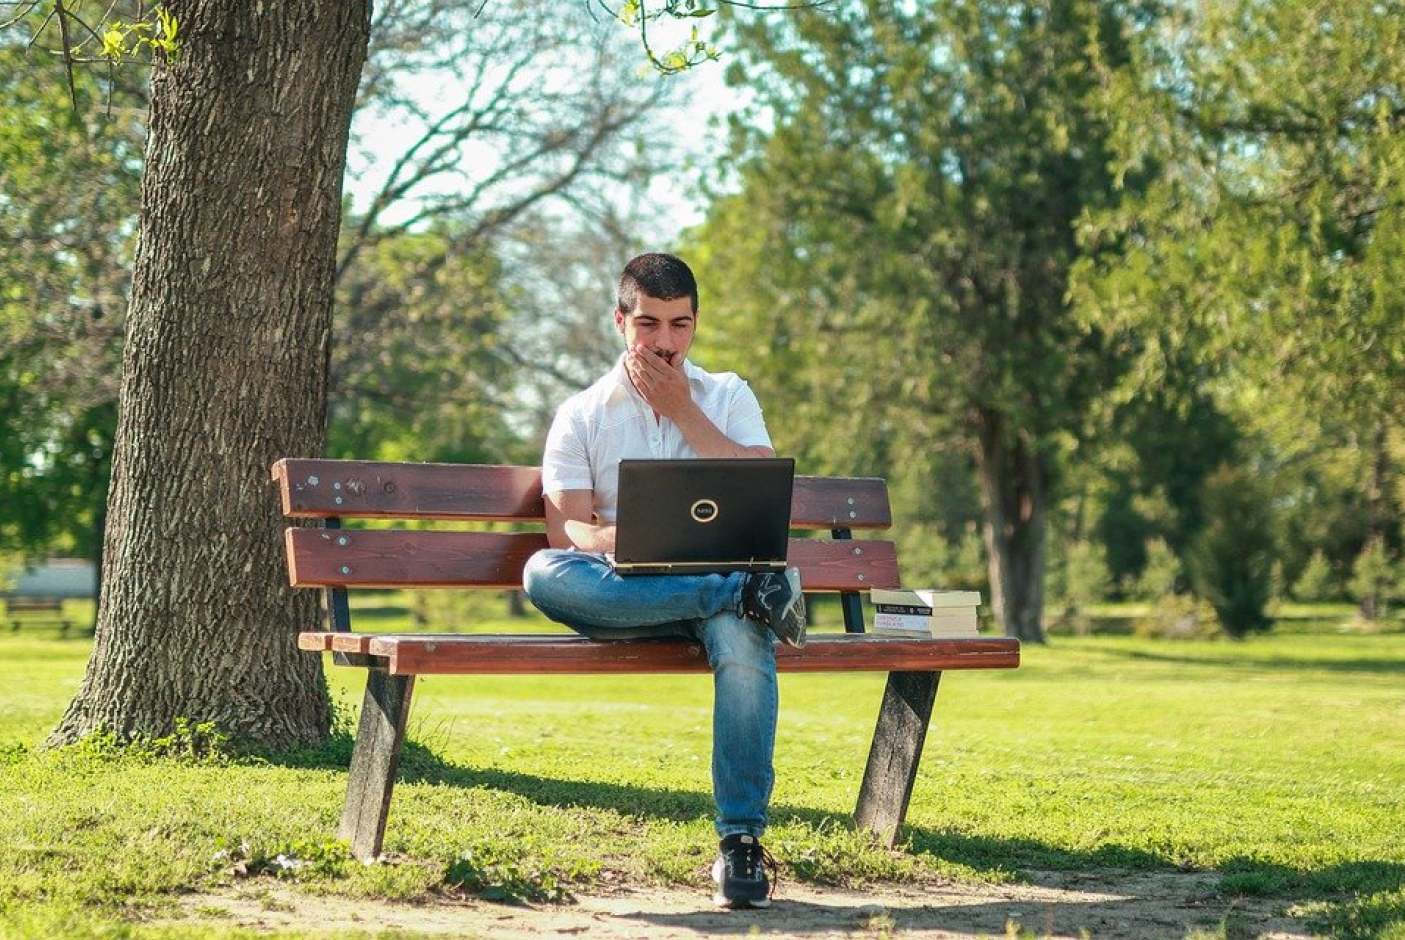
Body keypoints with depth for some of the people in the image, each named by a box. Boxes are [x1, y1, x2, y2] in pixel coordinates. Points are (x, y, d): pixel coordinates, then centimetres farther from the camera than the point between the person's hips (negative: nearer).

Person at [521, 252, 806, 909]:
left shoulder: (728, 397, 15)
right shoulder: (582, 415, 12)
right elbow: (566, 531, -1)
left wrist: (683, 411, -2)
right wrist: (619, 542, -24)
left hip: (720, 577, 0)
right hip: (624, 595, 0)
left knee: (744, 640, -37)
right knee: (544, 574, -34)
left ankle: (741, 841, -33)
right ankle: (755, 590, -32)